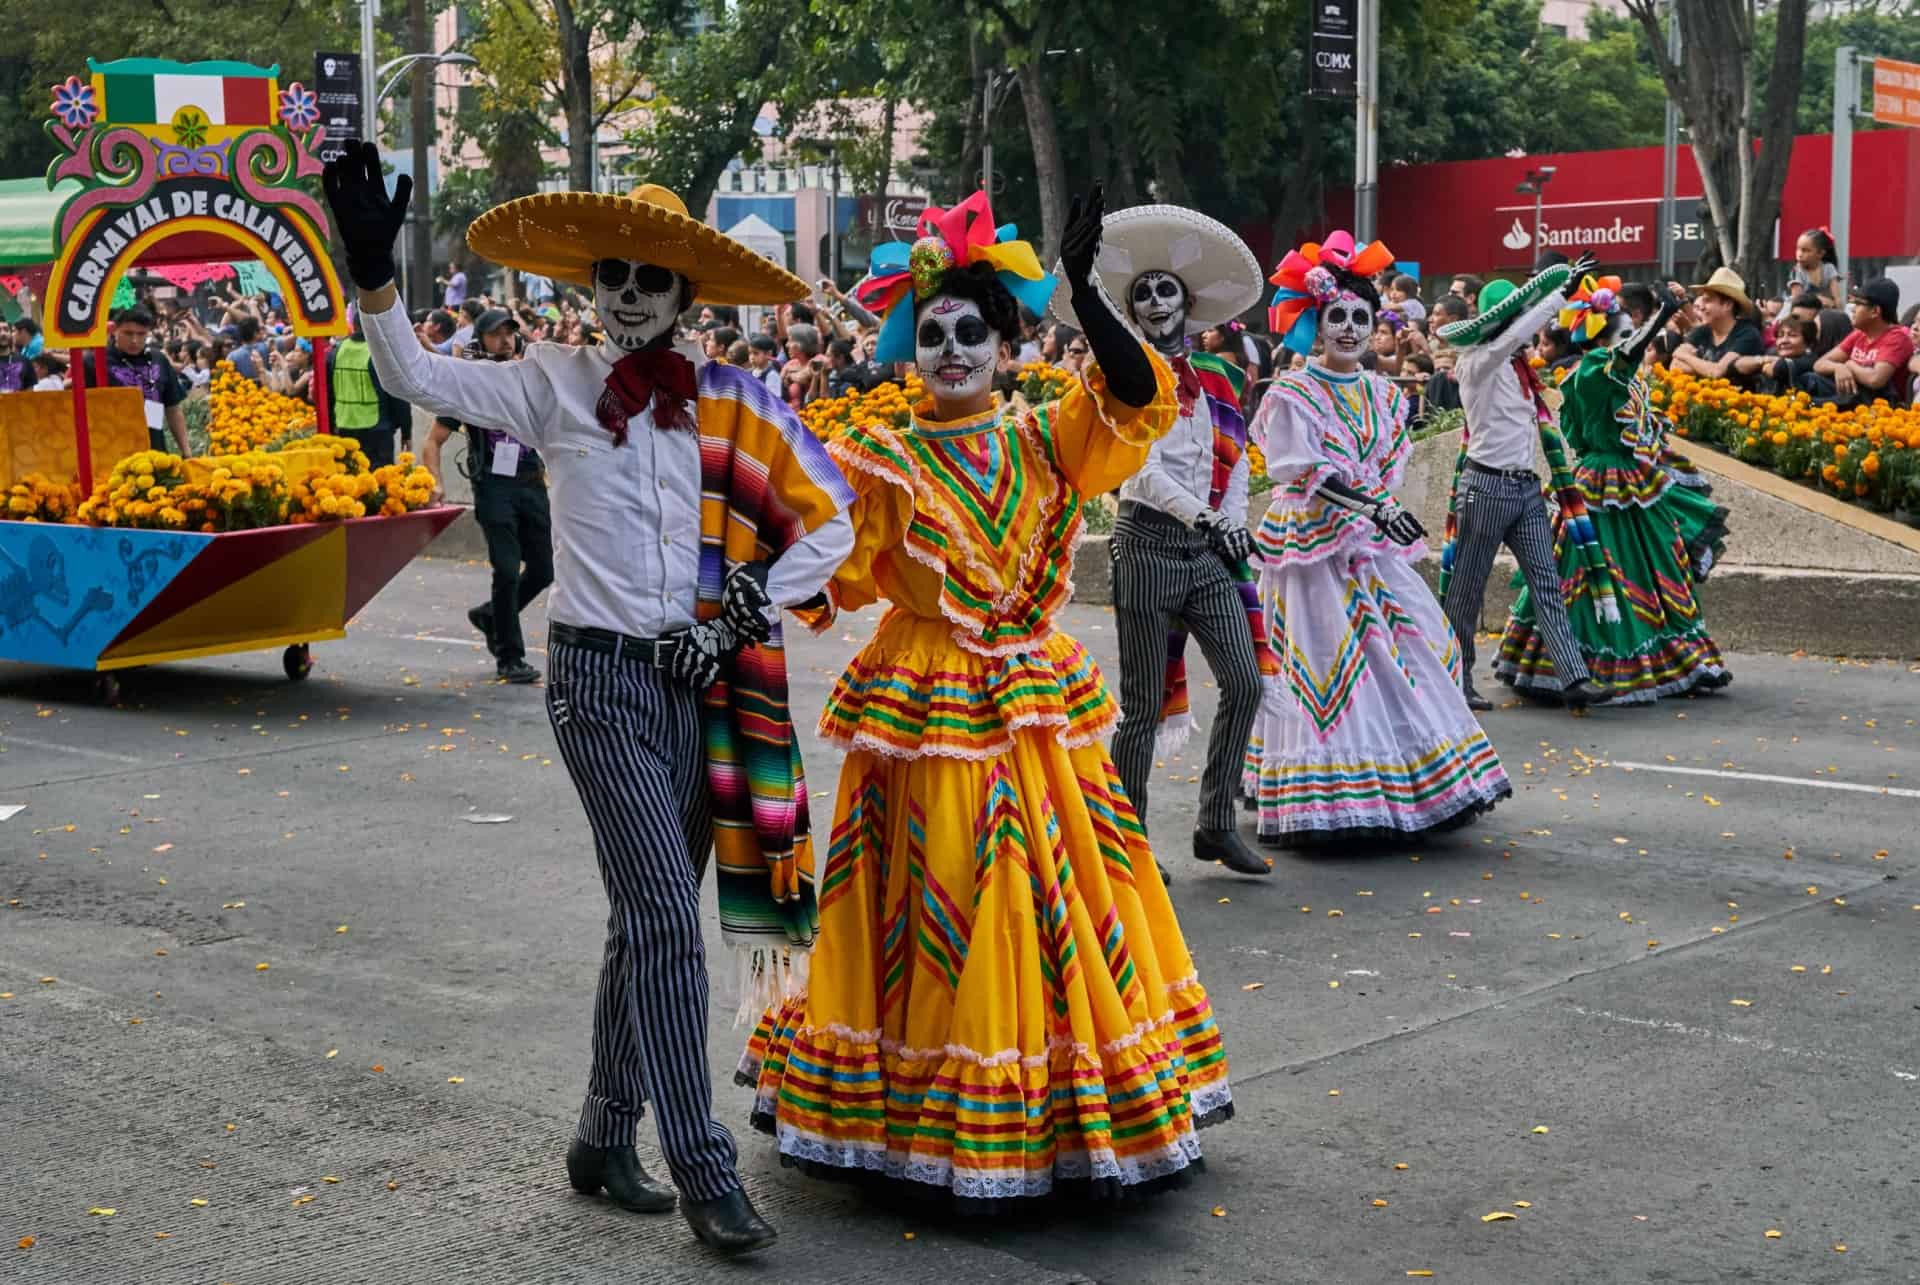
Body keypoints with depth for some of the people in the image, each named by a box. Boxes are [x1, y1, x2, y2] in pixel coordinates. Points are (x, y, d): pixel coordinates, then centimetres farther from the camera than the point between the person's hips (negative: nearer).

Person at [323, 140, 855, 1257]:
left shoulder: (728, 406, 3)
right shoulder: (556, 387, -1)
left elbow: (827, 524, 5)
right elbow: (417, 377, -9)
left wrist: (738, 617, -2)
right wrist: (375, 273, -23)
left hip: (698, 678, 4)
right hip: (600, 673, -3)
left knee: (649, 917, 12)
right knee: (666, 916, -10)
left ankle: (605, 1142, 27)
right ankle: (703, 1169, -3)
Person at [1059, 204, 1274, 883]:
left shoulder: (1217, 378, 13)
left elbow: (1235, 463, 14)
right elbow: (1143, 471, -14)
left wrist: (1234, 522, -3)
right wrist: (1204, 518, -23)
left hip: (1210, 548, 5)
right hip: (1150, 542, -5)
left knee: (1245, 681, -2)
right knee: (1145, 705, 0)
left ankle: (1216, 823, 12)